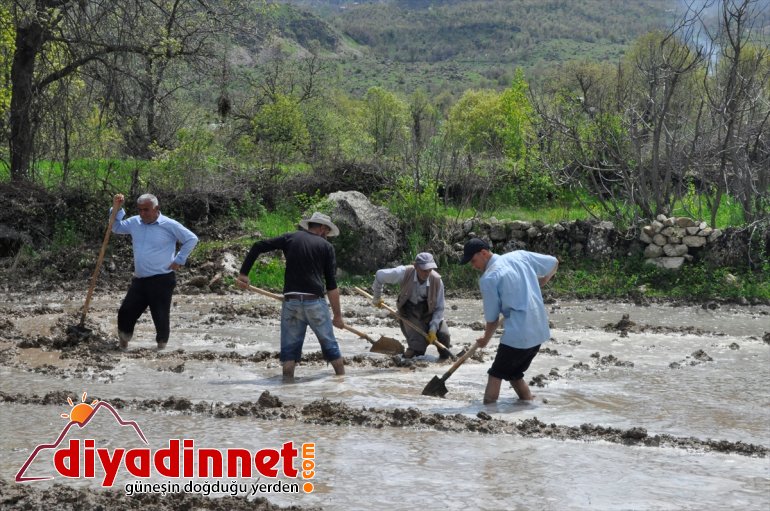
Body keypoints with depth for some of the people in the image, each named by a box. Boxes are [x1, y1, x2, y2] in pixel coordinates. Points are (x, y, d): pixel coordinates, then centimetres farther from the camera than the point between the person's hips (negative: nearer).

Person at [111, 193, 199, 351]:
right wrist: (116, 209, 7)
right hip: (139, 279, 5)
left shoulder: (169, 225, -8)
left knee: (160, 316, 0)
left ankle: (162, 345, 17)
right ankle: (124, 340, 21)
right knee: (126, 312, 2)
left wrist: (179, 260, -3)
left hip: (162, 280, -5)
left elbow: (192, 239, -2)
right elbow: (116, 227, 22)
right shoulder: (135, 222, 7)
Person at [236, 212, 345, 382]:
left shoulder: (290, 238, 12)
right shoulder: (326, 247, 6)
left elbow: (258, 247, 5)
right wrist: (337, 315, 4)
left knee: (290, 346, 7)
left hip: (291, 302, 2)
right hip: (315, 301, -1)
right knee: (329, 344, 11)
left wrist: (243, 273, 9)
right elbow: (332, 285, 1)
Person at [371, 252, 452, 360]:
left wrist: (433, 329, -22)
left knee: (444, 334, -16)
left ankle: (444, 355, 16)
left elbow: (439, 308, -12)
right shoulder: (405, 273, -25)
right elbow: (380, 275, -10)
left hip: (430, 311, 1)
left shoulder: (437, 281, -21)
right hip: (409, 310, -1)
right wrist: (376, 298, 3)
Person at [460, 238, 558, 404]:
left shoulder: (488, 279, -10)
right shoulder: (520, 256, 7)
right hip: (539, 332, 7)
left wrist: (485, 339, 15)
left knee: (496, 375, 2)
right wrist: (538, 285, 28)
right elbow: (554, 263, 18)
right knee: (515, 374, 22)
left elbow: (492, 318, -3)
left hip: (517, 334, -7)